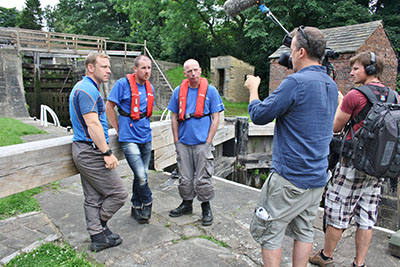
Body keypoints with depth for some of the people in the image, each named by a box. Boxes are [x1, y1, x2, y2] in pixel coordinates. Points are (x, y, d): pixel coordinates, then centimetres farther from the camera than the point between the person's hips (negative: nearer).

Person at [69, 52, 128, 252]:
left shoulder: (84, 87, 19)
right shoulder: (87, 90, -15)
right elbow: (93, 125, -22)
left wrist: (104, 150, 25)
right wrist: (107, 153, -20)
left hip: (83, 151, 11)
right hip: (91, 152, -11)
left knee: (93, 198, 14)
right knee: (118, 193, 0)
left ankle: (97, 237, 23)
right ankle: (99, 226, 17)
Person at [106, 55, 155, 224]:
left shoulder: (150, 88, 11)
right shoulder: (123, 84, -8)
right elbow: (109, 107, -4)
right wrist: (118, 129, -2)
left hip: (145, 137, 6)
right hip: (129, 138, -6)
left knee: (141, 175, 12)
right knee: (141, 176, -11)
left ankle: (136, 208, 29)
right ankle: (147, 204, 15)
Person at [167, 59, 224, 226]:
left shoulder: (211, 91, 0)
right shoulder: (179, 91, 8)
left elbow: (216, 118, -1)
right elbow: (174, 117, 11)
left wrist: (208, 141, -7)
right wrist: (176, 140, 5)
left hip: (202, 143, -3)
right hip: (183, 143, 3)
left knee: (203, 179, 2)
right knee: (185, 178, 12)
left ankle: (206, 208, 20)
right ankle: (187, 204, 31)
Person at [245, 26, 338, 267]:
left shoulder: (296, 82, -18)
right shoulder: (331, 85, 10)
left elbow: (259, 115, -14)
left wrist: (253, 88, 3)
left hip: (290, 178, -9)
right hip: (318, 177, 9)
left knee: (268, 231, 6)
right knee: (304, 230, 18)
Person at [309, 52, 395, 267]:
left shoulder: (354, 95, -13)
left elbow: (335, 127, -5)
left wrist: (338, 103, 8)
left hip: (353, 163, -6)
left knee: (337, 212, 8)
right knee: (366, 217, 13)